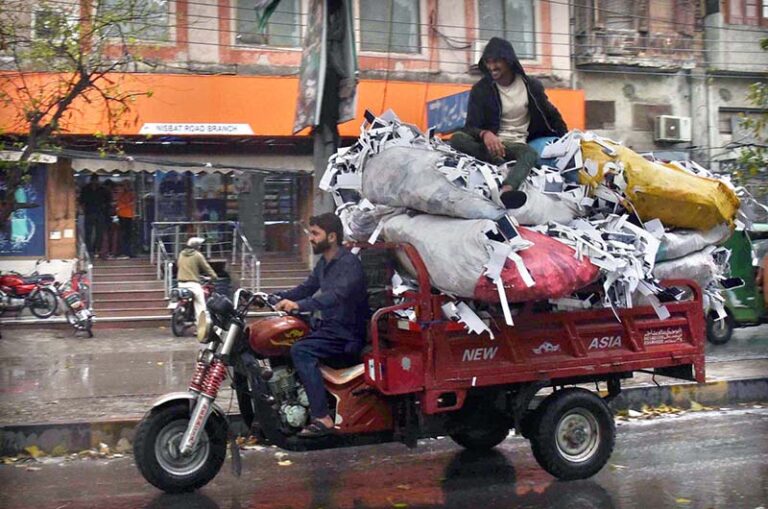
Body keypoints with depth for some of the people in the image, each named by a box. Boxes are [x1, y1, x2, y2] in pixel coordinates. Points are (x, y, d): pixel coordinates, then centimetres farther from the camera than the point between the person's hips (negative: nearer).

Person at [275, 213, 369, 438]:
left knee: (300, 350, -29)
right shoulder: (324, 263, 14)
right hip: (328, 326, 10)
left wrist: (298, 305, -43)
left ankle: (322, 419, -31)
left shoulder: (349, 263, -16)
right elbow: (306, 289, 25)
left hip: (348, 335, -10)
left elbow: (336, 295, -33)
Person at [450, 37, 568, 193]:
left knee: (530, 154, -39)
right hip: (489, 142, 0)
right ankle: (507, 165, -35)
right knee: (457, 139, -32)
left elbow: (552, 115, 17)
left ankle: (506, 190, -67)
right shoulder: (480, 89, -2)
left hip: (517, 144, 0)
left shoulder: (531, 85, 2)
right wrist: (485, 134, -33)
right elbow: (470, 127, -9)